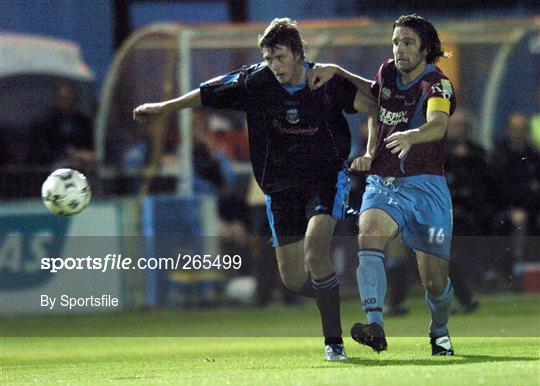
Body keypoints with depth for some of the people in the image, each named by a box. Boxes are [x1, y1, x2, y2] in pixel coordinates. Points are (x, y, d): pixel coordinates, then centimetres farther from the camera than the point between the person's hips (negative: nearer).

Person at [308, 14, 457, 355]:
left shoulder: (437, 84, -10)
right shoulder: (388, 73, 8)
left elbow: (437, 125, -31)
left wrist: (409, 136, -52)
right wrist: (337, 72, 19)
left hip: (425, 186, -4)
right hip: (382, 183, 4)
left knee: (435, 280, 0)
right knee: (369, 236, -30)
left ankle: (439, 331, 34)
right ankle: (375, 325, -44)